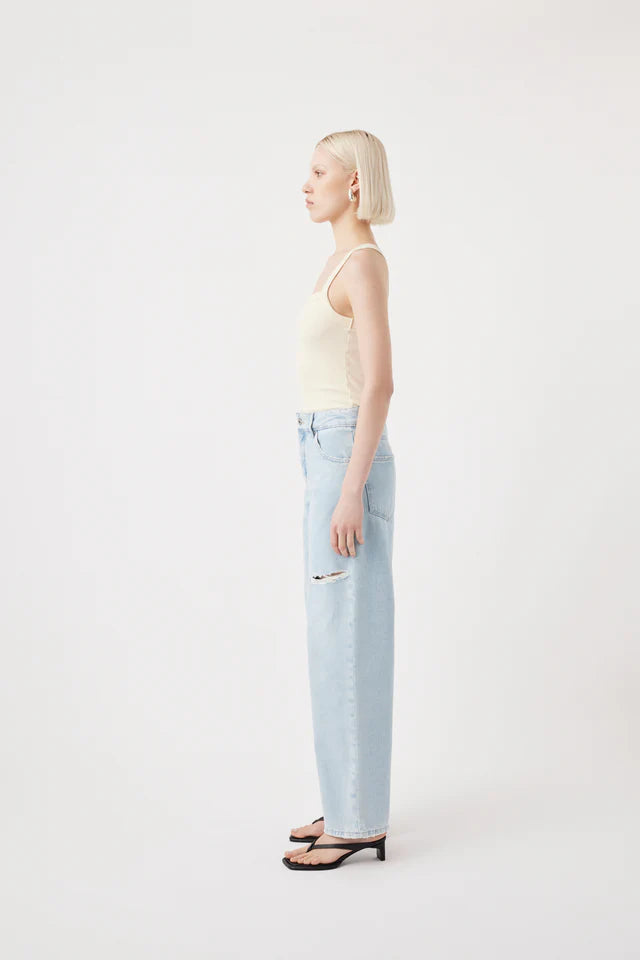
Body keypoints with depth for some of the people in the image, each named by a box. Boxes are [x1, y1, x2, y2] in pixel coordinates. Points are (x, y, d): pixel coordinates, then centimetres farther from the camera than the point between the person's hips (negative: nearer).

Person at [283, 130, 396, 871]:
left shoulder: (364, 262, -14)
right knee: (337, 636, 13)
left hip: (345, 460, -10)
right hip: (334, 459, 10)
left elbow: (380, 384, -21)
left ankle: (357, 822, 4)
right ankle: (353, 804, 21)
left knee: (348, 640, -5)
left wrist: (350, 493, -23)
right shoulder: (349, 262, 16)